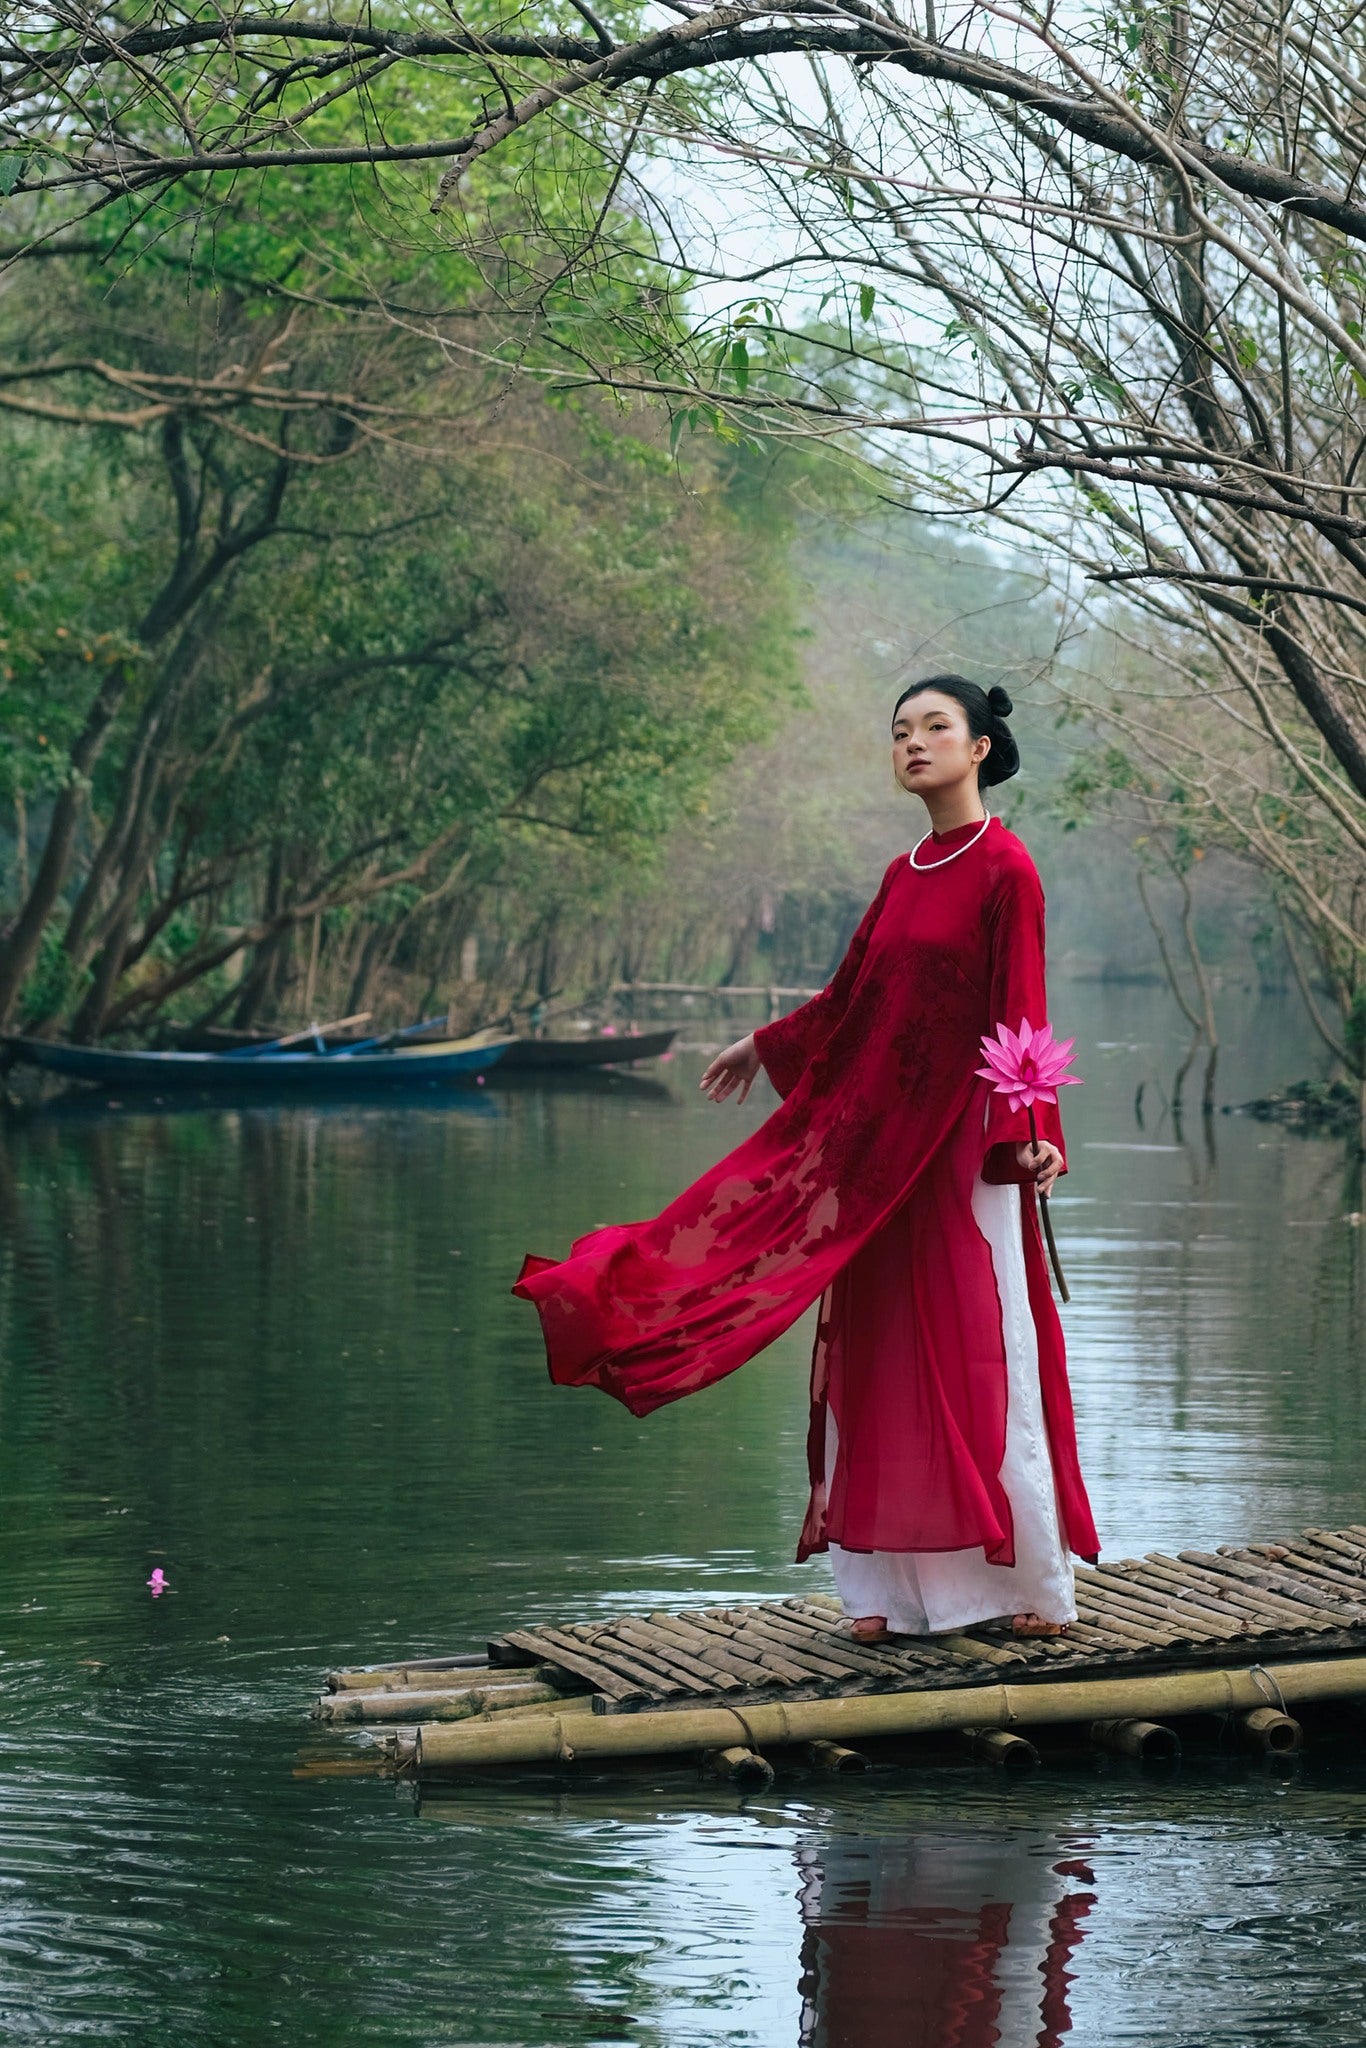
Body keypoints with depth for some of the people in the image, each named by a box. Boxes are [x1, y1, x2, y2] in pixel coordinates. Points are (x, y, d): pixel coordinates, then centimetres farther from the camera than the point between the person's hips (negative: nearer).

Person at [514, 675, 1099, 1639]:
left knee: (983, 1355, -4)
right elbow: (852, 995, 24)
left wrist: (1026, 1135, -25)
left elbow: (1020, 1013, -15)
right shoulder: (906, 874, 13)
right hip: (880, 1143, 7)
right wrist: (767, 1045, 37)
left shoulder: (1004, 869, -8)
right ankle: (899, 1586, 9)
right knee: (882, 1358, 5)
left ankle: (1037, 1583, 5)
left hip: (961, 1143, -7)